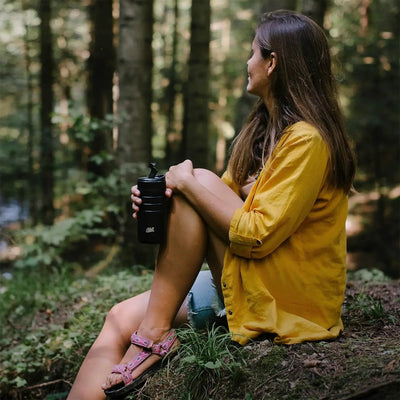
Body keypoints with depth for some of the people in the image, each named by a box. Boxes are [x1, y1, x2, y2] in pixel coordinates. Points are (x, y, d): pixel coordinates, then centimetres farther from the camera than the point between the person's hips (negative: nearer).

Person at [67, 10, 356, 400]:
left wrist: (189, 183, -15)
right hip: (245, 280, 9)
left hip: (286, 297, -9)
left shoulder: (307, 140, -17)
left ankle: (154, 332, -13)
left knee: (199, 181, -19)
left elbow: (257, 235, -24)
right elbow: (223, 202, 12)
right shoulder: (263, 128, 13)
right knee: (120, 320, -6)